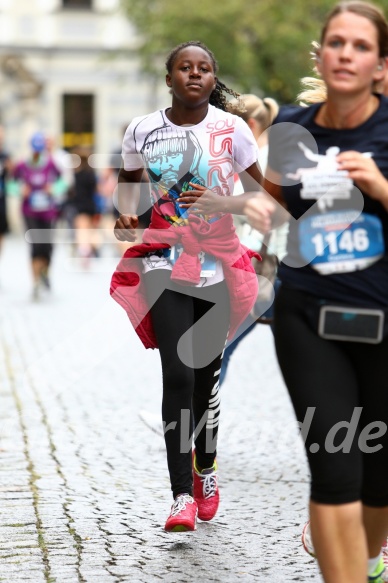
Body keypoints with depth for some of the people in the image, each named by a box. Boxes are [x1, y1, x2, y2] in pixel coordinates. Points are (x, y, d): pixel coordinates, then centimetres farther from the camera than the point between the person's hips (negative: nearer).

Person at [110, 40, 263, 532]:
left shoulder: (231, 129, -4)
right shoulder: (143, 130, -2)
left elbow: (262, 191, 0)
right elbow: (128, 178, 16)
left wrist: (221, 203, -18)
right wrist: (126, 214, -5)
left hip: (218, 265, 1)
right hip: (164, 265, -1)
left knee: (207, 374, 9)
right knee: (178, 375, -13)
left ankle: (206, 469, 34)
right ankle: (182, 495, -9)